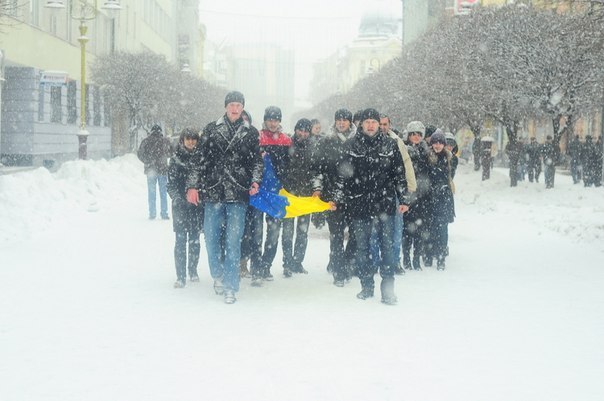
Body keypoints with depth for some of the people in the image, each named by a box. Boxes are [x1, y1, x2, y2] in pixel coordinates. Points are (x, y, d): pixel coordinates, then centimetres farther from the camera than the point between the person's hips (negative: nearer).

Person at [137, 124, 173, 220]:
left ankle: (152, 214, 7)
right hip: (163, 169, 0)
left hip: (150, 170, 0)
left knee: (151, 192, 8)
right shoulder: (165, 141, -5)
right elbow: (170, 153, 1)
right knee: (163, 192, 7)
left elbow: (139, 154, 0)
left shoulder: (146, 141, -4)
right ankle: (164, 214, 6)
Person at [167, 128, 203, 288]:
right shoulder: (176, 158, 1)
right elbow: (171, 183, 0)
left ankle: (193, 271, 22)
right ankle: (181, 276, -4)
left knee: (195, 239, 7)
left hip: (197, 204, 2)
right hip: (181, 205, -1)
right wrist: (177, 198, -14)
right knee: (180, 240, -5)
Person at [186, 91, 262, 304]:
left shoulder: (251, 133, 10)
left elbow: (257, 161, 13)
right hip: (213, 191, 1)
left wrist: (255, 181, -4)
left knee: (233, 240, -5)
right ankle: (218, 274, 28)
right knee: (211, 237, 5)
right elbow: (199, 159, 8)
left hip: (238, 193, -1)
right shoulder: (211, 130, 9)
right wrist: (193, 185, 2)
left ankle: (230, 287, 0)